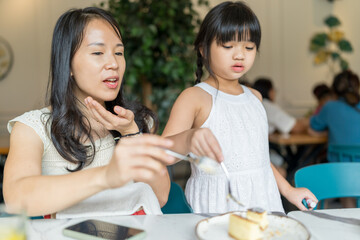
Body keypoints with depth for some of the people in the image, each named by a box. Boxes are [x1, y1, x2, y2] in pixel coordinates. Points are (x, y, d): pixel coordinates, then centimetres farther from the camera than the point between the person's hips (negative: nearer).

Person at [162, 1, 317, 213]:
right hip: (216, 205, -5)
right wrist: (188, 139, -37)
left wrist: (288, 190, 23)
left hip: (263, 198, 5)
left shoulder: (254, 97, 16)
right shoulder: (194, 98, -5)